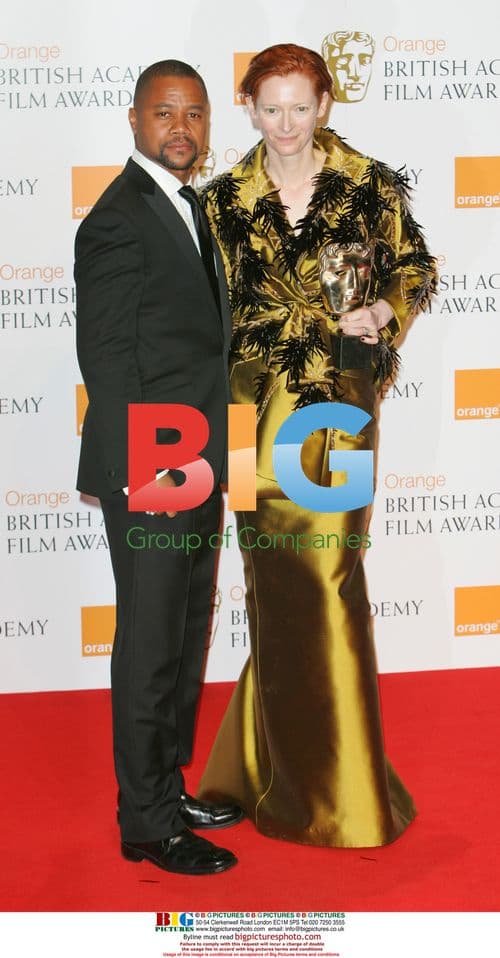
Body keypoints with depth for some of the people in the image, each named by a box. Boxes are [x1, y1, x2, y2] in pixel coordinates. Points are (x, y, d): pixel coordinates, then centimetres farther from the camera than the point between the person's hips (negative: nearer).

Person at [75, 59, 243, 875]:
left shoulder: (189, 206, 15)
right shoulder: (119, 219, -14)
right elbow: (105, 357, -17)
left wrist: (212, 461, 16)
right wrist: (145, 472, -20)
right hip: (151, 472, -9)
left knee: (185, 638, 17)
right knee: (150, 647, -1)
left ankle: (168, 788, 30)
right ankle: (149, 824, 10)